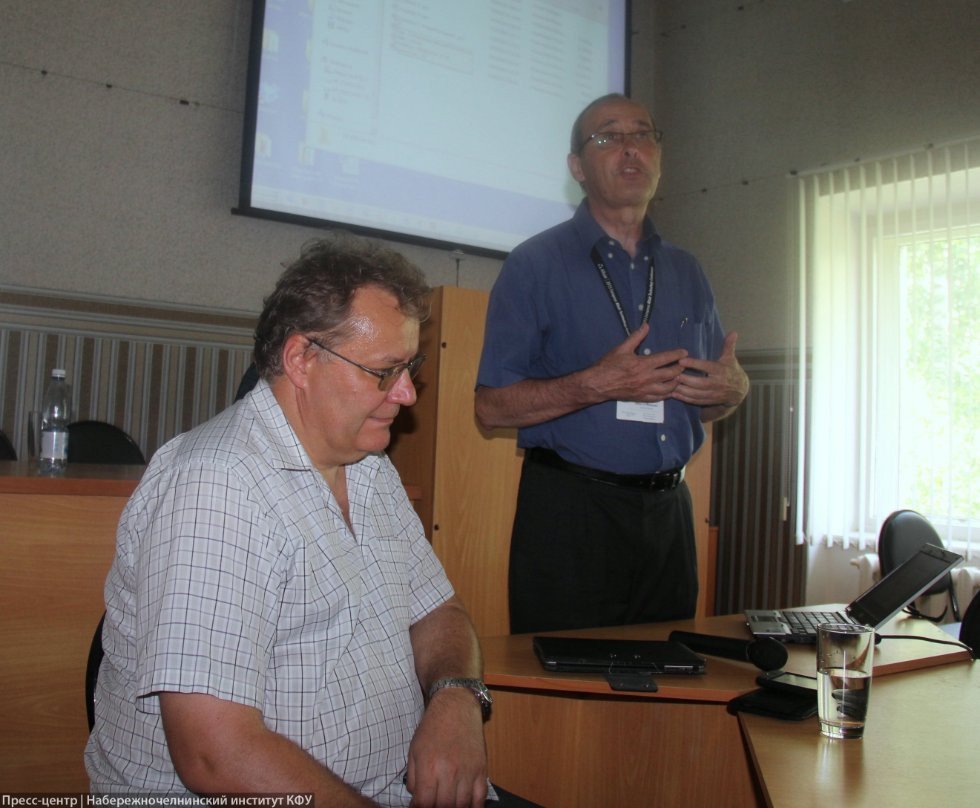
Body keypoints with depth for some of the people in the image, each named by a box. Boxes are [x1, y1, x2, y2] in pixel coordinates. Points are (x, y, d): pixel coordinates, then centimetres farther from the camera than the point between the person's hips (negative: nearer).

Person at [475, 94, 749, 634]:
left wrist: (732, 389, -2)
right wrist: (598, 384, -20)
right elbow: (491, 407, -9)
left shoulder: (685, 272, 15)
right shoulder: (536, 264, -2)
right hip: (569, 513, -5)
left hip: (668, 511, 5)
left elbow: (708, 403, 21)